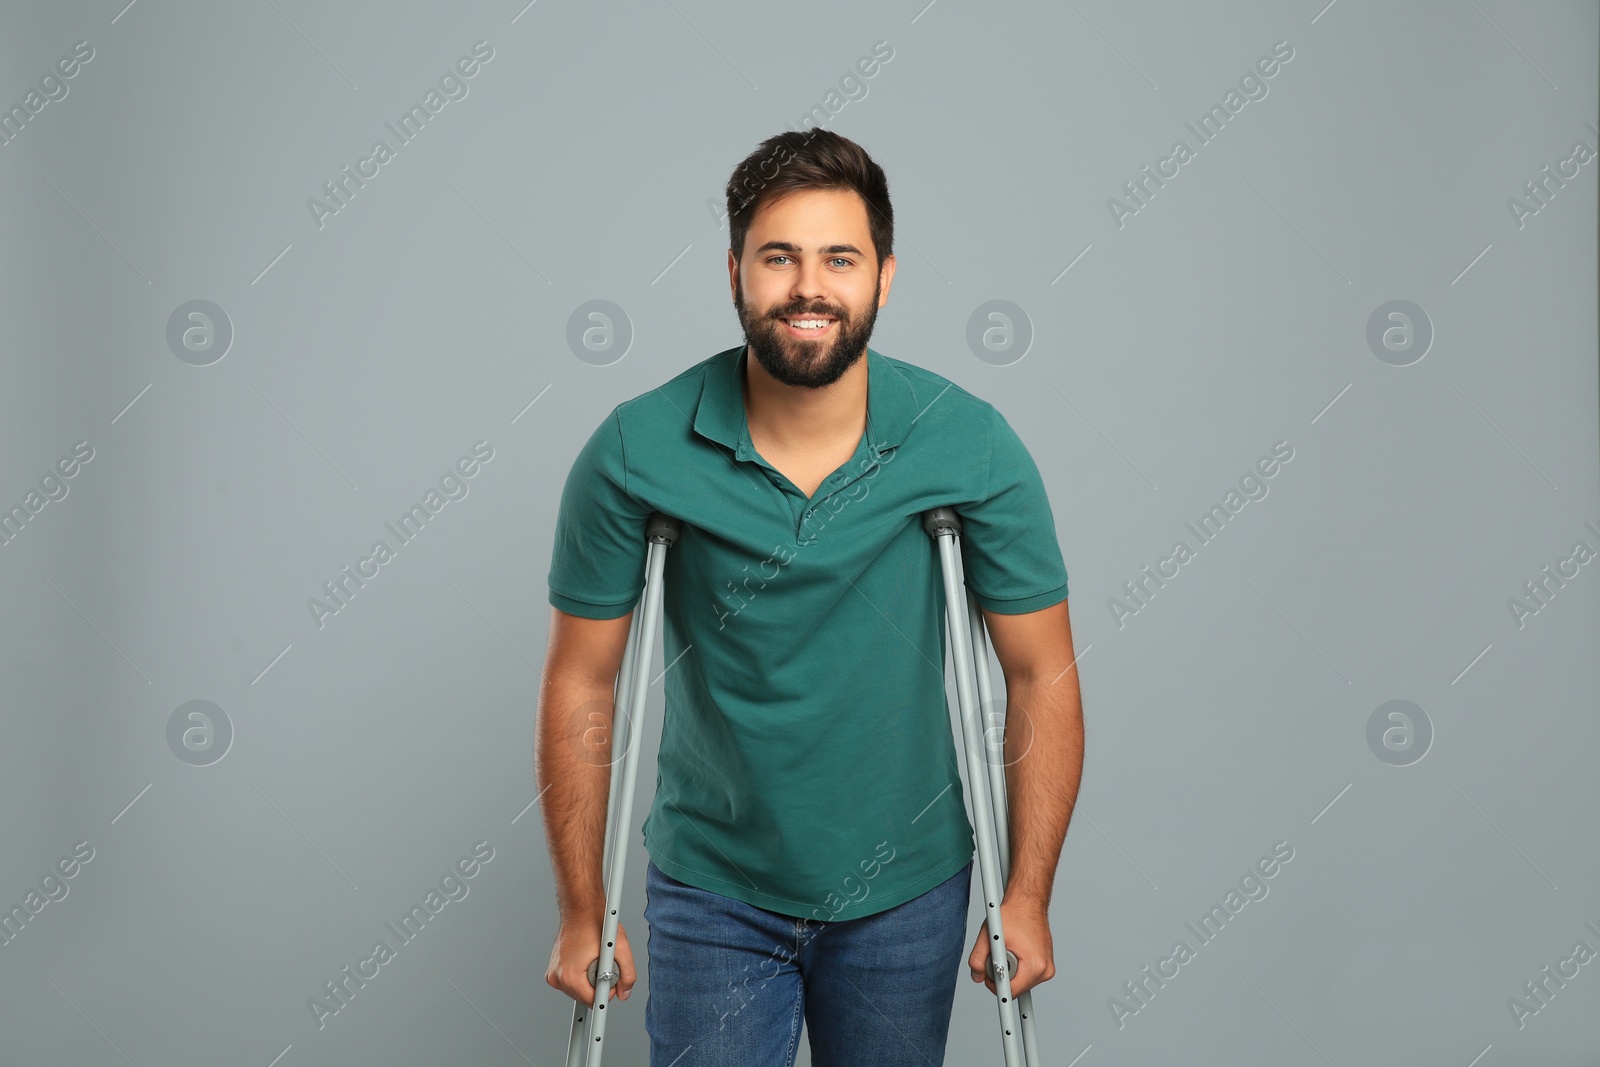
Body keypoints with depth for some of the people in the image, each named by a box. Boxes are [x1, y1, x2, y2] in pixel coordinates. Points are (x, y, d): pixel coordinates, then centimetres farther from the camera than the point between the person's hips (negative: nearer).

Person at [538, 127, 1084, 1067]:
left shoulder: (972, 446, -13)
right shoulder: (634, 453, -14)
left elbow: (1043, 678, -5)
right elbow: (582, 684, -6)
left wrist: (1028, 899, -4)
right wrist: (584, 914, -3)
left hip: (905, 892, 1)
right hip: (712, 891, -1)